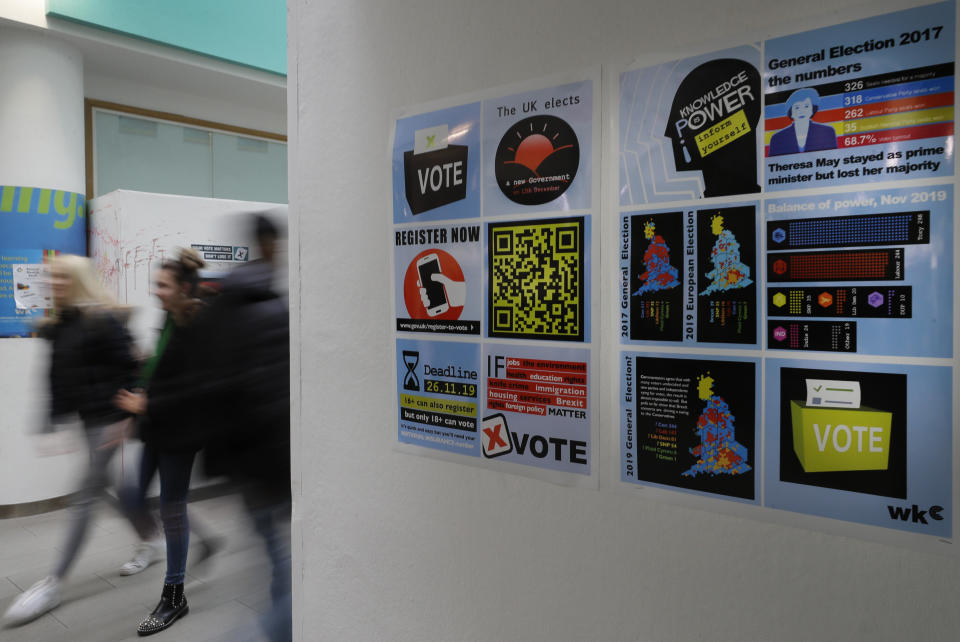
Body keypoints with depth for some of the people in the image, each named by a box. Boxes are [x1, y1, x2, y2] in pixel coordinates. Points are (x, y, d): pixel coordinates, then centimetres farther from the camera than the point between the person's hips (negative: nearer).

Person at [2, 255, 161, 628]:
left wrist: (124, 417, -19)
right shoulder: (58, 326, 11)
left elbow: (129, 369, -17)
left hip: (109, 419, -8)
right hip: (89, 418, 8)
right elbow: (58, 379, 14)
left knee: (86, 496, -1)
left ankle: (53, 584, 8)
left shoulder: (104, 321, -14)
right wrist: (56, 419, 12)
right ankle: (152, 539, 36)